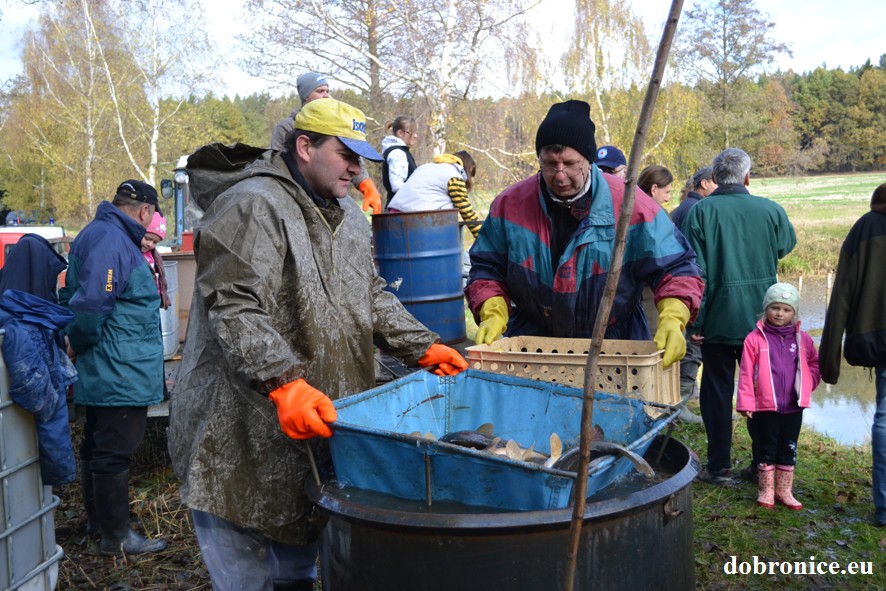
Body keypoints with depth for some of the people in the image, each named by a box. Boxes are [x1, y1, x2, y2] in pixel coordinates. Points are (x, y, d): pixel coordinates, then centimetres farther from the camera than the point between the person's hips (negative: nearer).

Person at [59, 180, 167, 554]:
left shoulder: (98, 234, 15)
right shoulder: (111, 241, -20)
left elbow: (72, 296, 21)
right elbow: (90, 305, -28)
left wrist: (76, 343, 18)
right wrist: (79, 345, -13)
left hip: (105, 371, 11)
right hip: (120, 371, -11)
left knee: (98, 446, 20)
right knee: (114, 453, -1)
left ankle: (98, 519, 36)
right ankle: (116, 537, 9)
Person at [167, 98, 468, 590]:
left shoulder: (347, 219, 15)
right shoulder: (252, 206, -15)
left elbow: (372, 297, 20)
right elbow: (235, 310, -25)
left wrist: (423, 348, 8)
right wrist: (285, 384, -34)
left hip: (319, 429, 8)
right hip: (242, 443, -8)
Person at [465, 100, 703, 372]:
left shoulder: (631, 205, -12)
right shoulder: (510, 204, -5)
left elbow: (675, 268, -8)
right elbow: (487, 268, 5)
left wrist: (671, 322, -25)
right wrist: (493, 315, -12)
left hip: (614, 348, -1)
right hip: (530, 348, 2)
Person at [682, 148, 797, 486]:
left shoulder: (701, 211, -10)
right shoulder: (771, 210, -3)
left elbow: (695, 270, -12)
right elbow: (786, 246, 17)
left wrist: (695, 321, -7)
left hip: (719, 319, -2)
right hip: (762, 319, 2)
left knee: (717, 391, 7)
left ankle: (719, 467, 10)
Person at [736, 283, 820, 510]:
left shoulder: (803, 339, 3)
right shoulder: (755, 338, -8)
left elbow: (815, 364, 16)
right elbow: (746, 372, -9)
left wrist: (807, 384, -1)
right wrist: (745, 402, -12)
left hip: (794, 407, 4)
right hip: (765, 407, -3)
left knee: (788, 450, 13)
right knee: (766, 449, 7)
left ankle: (784, 491, 25)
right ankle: (766, 491, 18)